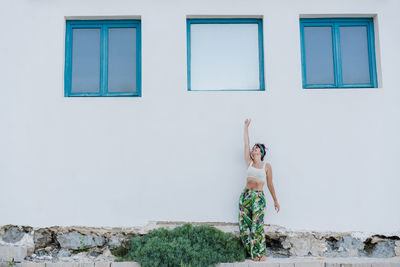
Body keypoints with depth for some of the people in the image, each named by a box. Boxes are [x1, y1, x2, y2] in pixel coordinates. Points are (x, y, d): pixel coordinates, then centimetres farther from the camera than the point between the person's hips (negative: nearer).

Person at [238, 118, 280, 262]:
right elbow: (246, 143, 9)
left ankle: (260, 253, 0)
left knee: (257, 225, -11)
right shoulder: (249, 162, 11)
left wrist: (276, 201, 15)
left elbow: (270, 184, 12)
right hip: (245, 195, 3)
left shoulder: (266, 166, 6)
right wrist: (246, 126, 13)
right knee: (244, 226, 0)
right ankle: (252, 253, 11)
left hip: (258, 197, -3)